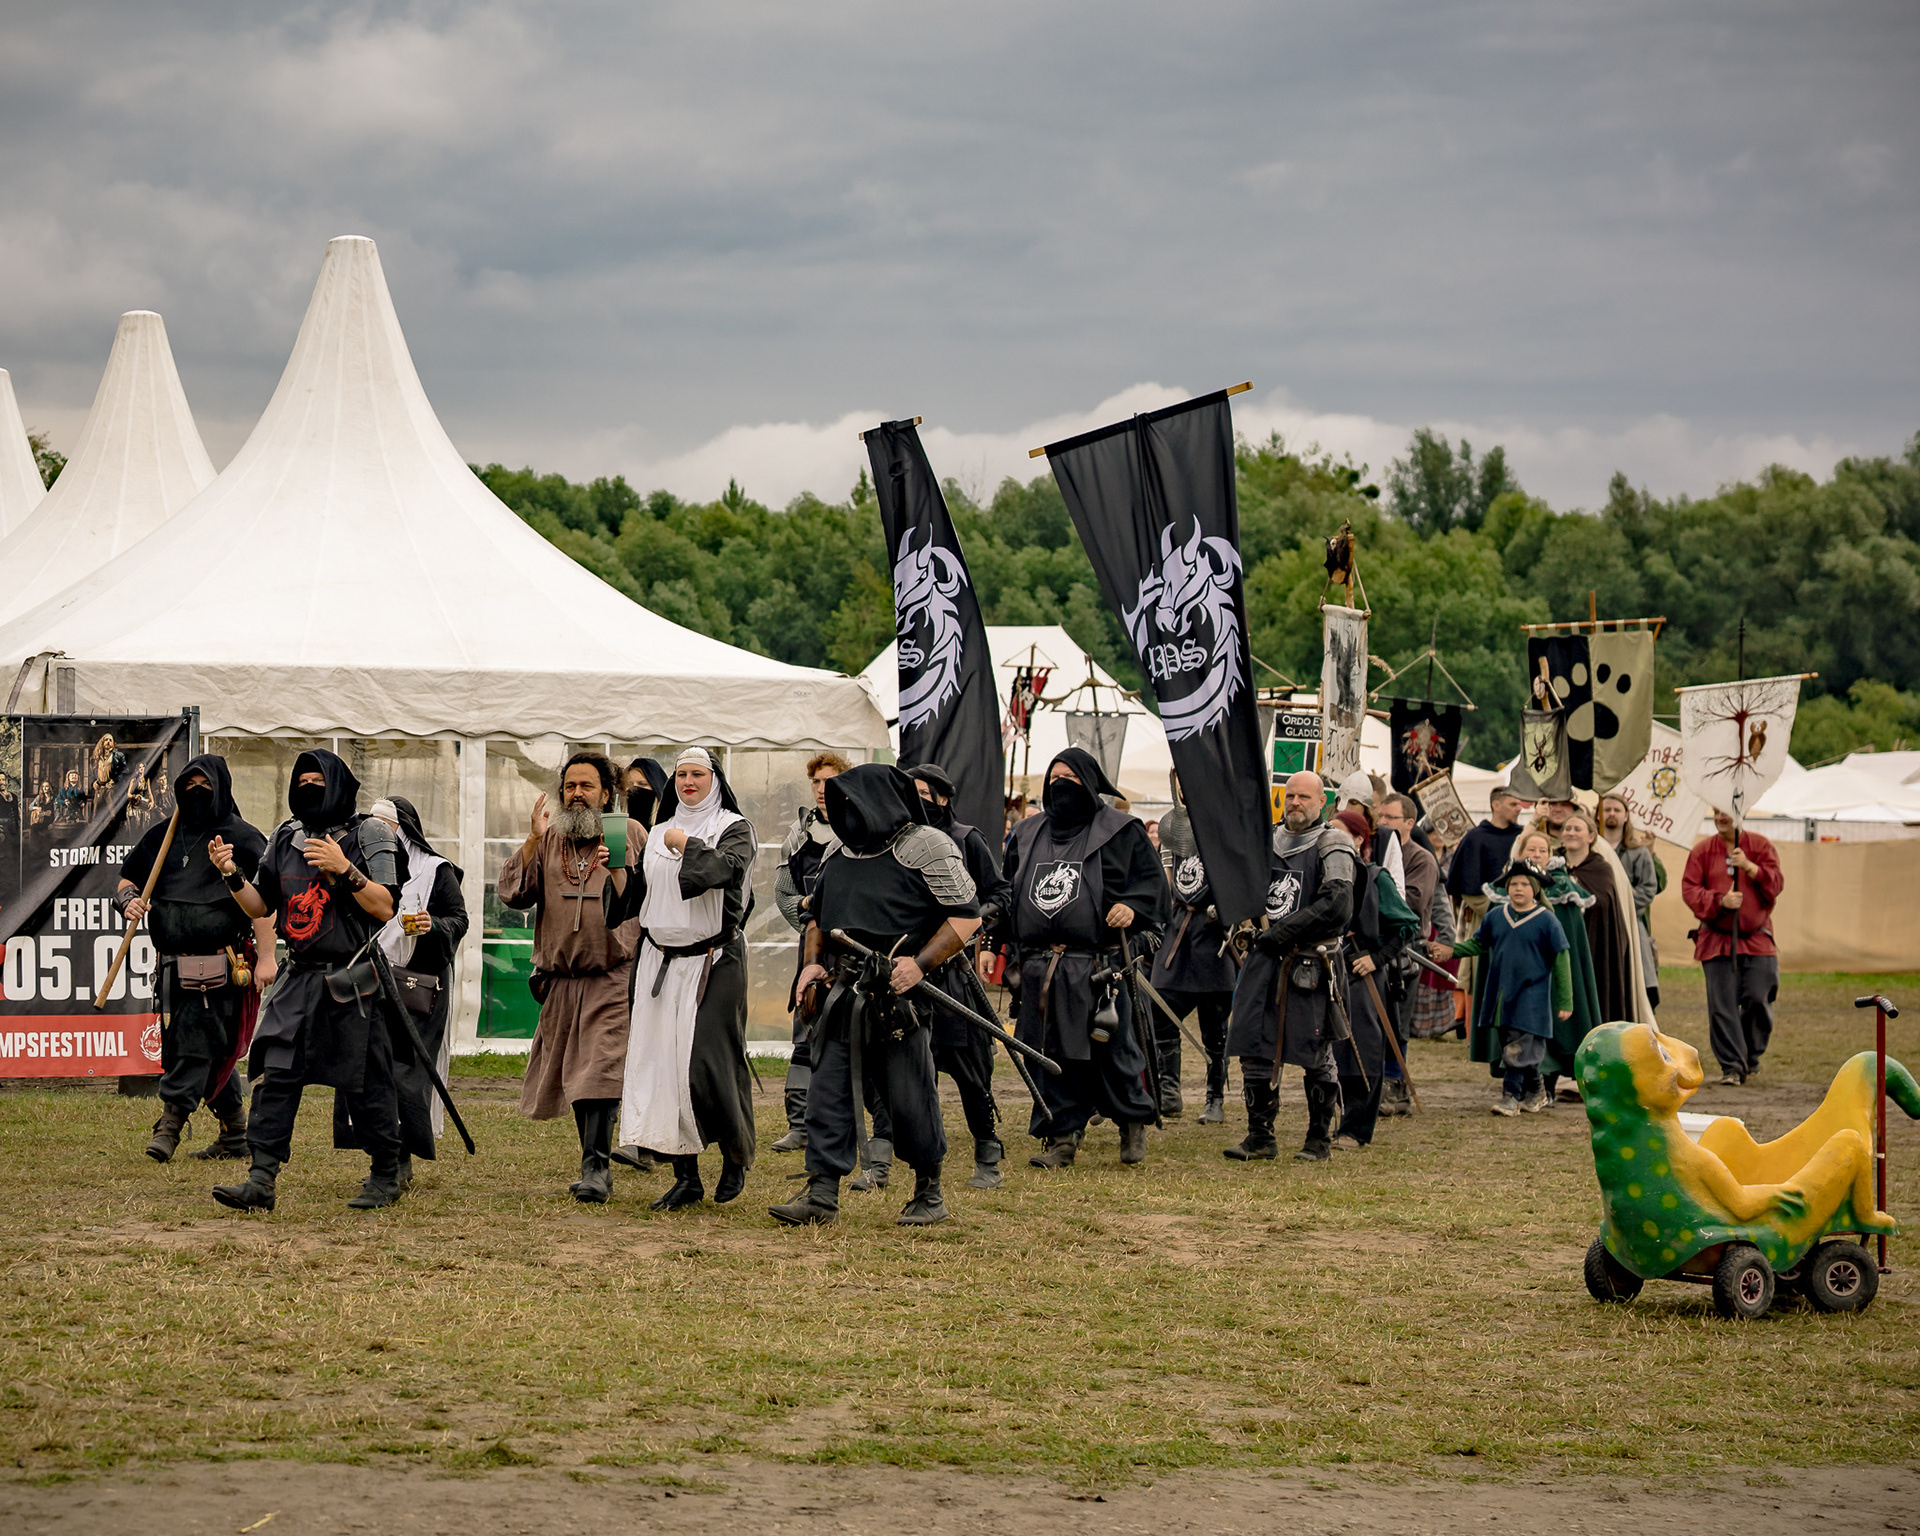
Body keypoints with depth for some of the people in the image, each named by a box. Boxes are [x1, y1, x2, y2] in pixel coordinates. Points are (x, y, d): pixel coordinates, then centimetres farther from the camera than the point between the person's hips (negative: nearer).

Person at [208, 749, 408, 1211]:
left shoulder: (367, 836, -4)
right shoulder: (285, 838, 12)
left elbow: (386, 908, -11)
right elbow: (260, 907, 16)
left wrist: (344, 870, -22)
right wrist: (233, 875, -2)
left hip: (352, 983, -5)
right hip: (299, 980, 5)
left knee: (365, 1085, 1)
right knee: (274, 1074, -6)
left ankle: (387, 1175, 18)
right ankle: (262, 1180, -7)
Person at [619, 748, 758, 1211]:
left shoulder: (734, 829, 0)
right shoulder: (660, 833, 17)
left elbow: (721, 868, -21)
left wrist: (686, 844, -10)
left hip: (713, 961, -5)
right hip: (661, 961, 5)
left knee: (709, 1060, -11)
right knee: (664, 1061, -2)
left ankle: (736, 1156, 11)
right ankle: (686, 1176, 2)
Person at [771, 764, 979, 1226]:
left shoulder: (926, 847, -4)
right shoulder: (838, 850, 17)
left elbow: (967, 917, -7)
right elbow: (818, 914, 28)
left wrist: (920, 963, -17)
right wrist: (813, 962, 9)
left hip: (900, 995, -6)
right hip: (844, 996, 6)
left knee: (910, 1099, 0)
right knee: (828, 1091, 0)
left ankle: (929, 1193, 15)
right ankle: (821, 1193, 1)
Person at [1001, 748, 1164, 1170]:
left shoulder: (1119, 832, 3)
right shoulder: (1027, 834, 18)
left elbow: (1152, 880, 0)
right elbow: (1007, 890, 25)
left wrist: (1133, 906, -19)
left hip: (1098, 970, -4)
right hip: (1041, 971, 4)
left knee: (1112, 1051, -1)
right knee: (1052, 1055, 3)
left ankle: (1134, 1121, 21)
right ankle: (1062, 1137, 9)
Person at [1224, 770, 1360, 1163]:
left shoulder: (1332, 847, -4)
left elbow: (1336, 907, -17)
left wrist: (1282, 932, -16)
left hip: (1309, 964, -5)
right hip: (1263, 959, 5)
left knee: (1315, 1056, 1)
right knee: (1254, 1049, 2)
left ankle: (1320, 1140, 11)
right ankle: (1260, 1137, 10)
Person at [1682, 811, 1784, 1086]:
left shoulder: (1760, 846, 5)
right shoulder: (1702, 850, 5)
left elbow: (1776, 885, -2)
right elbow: (1690, 890, -1)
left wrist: (1749, 867, -17)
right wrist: (1720, 900, -17)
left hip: (1756, 939, 0)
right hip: (1716, 940, 0)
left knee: (1758, 999, -5)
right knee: (1722, 1005, -6)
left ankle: (1751, 1056, 18)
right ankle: (1731, 1066, -2)